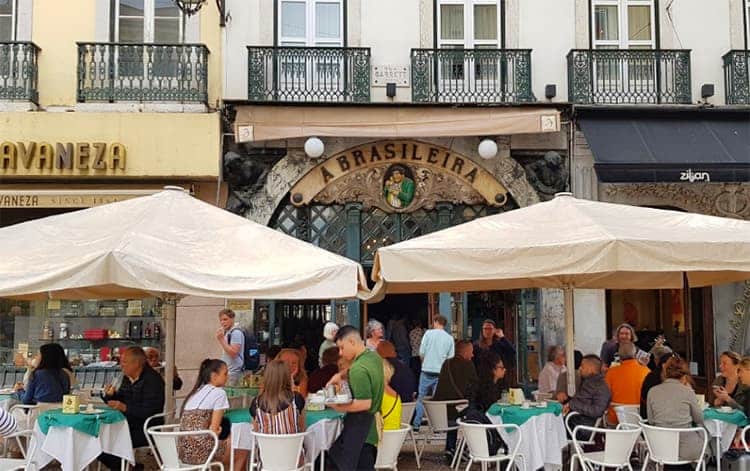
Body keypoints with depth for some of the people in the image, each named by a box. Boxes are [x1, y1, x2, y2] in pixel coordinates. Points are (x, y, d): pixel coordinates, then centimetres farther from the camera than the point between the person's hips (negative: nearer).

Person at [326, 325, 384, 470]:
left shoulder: (358, 369, -23)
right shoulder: (375, 357, 6)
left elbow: (365, 403, -27)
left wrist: (339, 408, -18)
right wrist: (341, 375, 16)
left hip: (359, 425, -9)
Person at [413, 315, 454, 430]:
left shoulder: (429, 333, -3)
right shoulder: (450, 338, 3)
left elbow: (421, 352, -5)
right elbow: (451, 357, 3)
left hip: (427, 370, -2)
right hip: (441, 373, 2)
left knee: (421, 397, 6)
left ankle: (416, 424, 5)